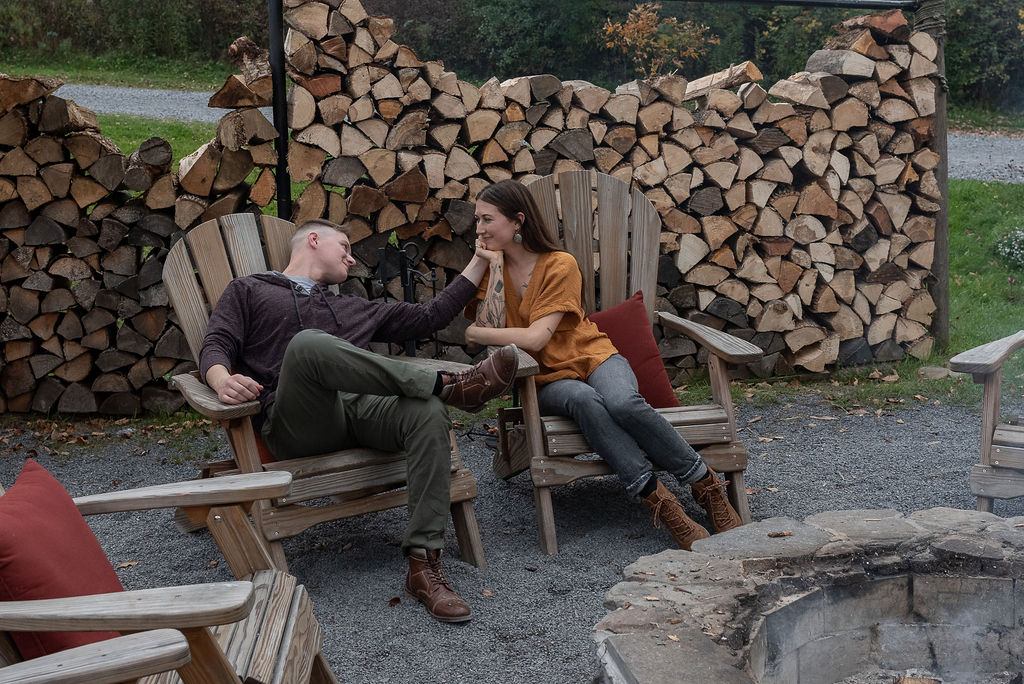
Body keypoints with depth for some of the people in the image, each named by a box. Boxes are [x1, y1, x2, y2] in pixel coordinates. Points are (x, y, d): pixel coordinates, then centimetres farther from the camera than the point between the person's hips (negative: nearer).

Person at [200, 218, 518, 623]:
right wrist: (222, 380, -16)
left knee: (428, 414, -29)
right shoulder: (248, 291, 25)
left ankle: (423, 565, -34)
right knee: (308, 343, -37)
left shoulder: (353, 309, 37)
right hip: (295, 426, -4)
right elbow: (216, 346, 8)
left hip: (360, 408, 4)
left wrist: (480, 261, 36)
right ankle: (447, 384, -32)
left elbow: (429, 317, 34)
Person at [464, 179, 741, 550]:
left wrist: (470, 332, -9)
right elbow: (490, 332, -10)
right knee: (583, 400, -36)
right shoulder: (489, 268, 5)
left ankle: (706, 484, -19)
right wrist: (494, 267, -12)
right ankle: (657, 499, -38)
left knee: (623, 404, -35)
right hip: (546, 380, 1)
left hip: (592, 356, -1)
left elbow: (534, 338, -18)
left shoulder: (560, 265, -9)